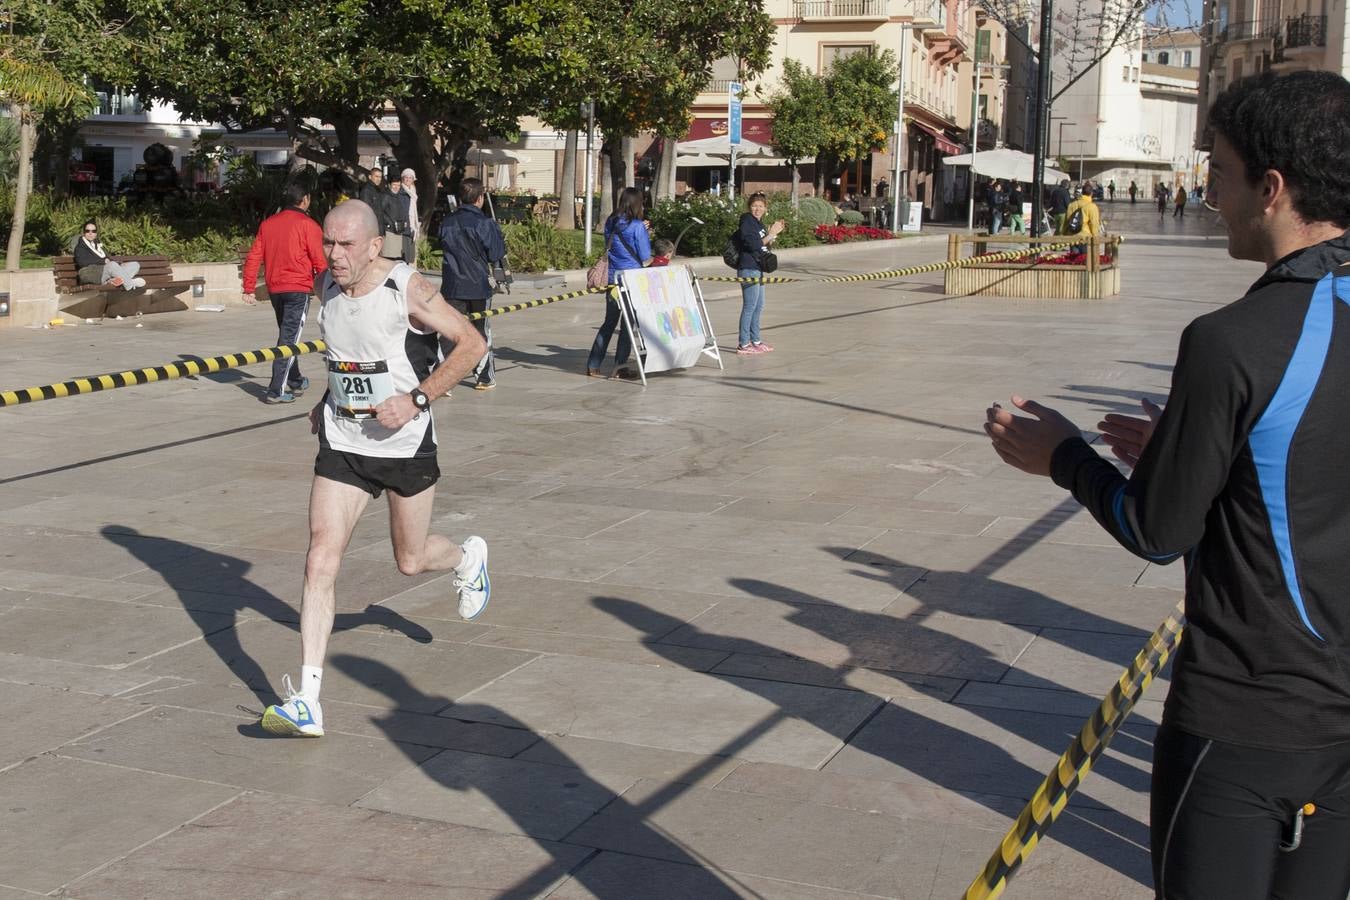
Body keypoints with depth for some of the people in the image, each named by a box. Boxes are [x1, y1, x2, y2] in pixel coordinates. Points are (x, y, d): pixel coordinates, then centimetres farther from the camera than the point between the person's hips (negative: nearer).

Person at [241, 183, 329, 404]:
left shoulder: (267, 223, 9)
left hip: (274, 289, 6)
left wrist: (249, 288, 8)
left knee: (286, 335, 21)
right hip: (298, 289, -6)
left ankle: (295, 381, 34)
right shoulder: (308, 225, -7)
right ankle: (276, 390, -10)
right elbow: (319, 262, -9)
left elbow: (253, 257, 6)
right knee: (289, 338, -5)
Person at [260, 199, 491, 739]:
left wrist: (416, 399, -20)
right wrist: (328, 400, 13)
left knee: (411, 561, 12)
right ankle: (307, 703, -9)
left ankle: (468, 558, 51)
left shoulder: (407, 289, -17)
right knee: (321, 561, -9)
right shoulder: (326, 286, 1)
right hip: (342, 443, 4)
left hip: (405, 442, -4)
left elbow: (471, 344, -13)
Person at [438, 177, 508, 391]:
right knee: (481, 331, 11)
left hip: (452, 285, 3)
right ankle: (484, 378, 19)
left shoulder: (447, 222, 3)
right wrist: (498, 233, 6)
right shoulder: (484, 223, -12)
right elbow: (495, 255, -8)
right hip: (478, 285, -3)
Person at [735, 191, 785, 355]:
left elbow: (764, 245, 22)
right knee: (750, 306, -7)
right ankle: (743, 344, -4)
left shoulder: (759, 223, 15)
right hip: (748, 269, -10)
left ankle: (755, 341, 26)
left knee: (759, 306, 16)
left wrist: (774, 233, 10)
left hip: (758, 269, 10)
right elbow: (753, 245, -22)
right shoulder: (747, 222, -13)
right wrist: (771, 234, -17)